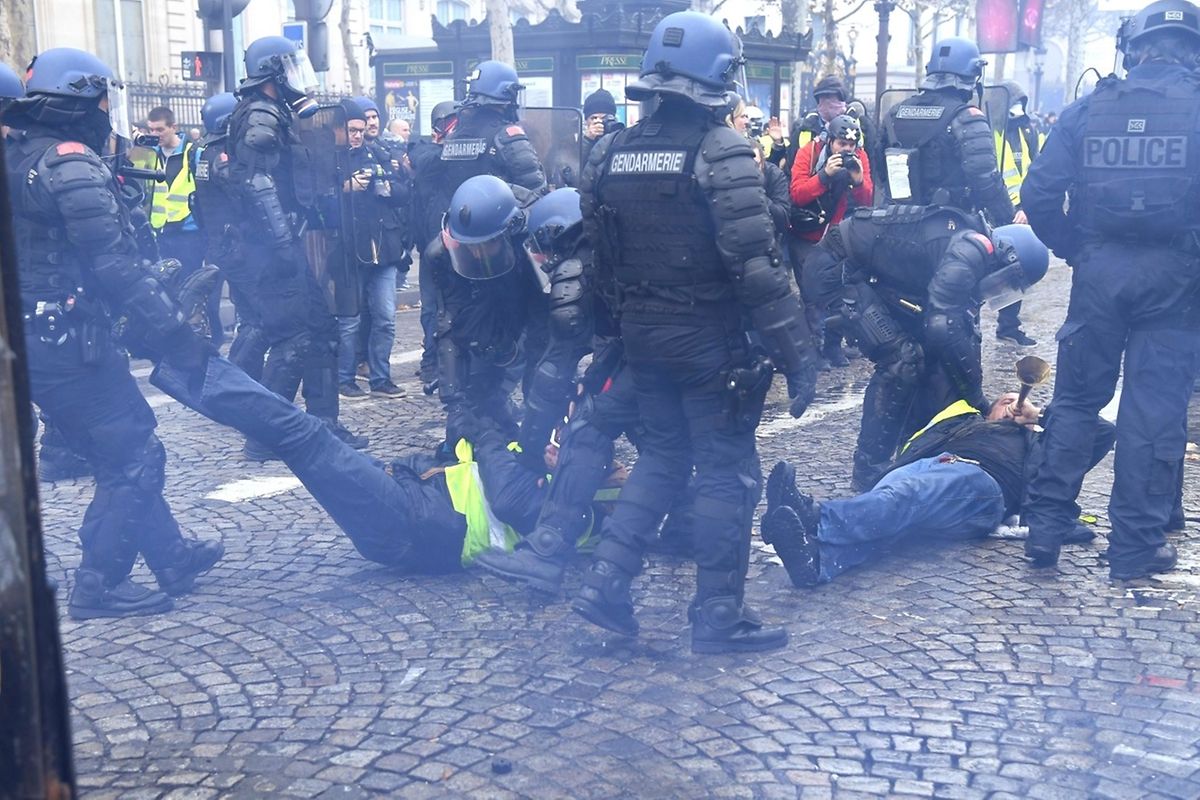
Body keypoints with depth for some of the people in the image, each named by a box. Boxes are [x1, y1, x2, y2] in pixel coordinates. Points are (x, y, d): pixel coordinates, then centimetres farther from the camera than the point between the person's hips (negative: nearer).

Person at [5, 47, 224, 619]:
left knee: (123, 452, 18)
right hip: (68, 343, -10)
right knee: (133, 458, 1)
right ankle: (99, 587, 7)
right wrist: (176, 331, -19)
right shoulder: (70, 164, -16)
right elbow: (115, 265, -21)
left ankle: (172, 556, 27)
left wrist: (160, 285, 17)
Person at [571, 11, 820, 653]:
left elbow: (599, 256, 10)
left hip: (641, 334, 6)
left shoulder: (610, 152, 4)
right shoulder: (720, 151, -16)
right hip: (708, 339, -6)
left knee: (663, 452, 21)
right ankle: (718, 614, 12)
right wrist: (796, 354, -17)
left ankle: (605, 580, 14)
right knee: (725, 469, 5)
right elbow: (756, 267, -21)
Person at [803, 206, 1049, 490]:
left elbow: (964, 327, 15)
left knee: (927, 352, 8)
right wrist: (976, 395, -19)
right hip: (833, 271, -10)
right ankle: (869, 469, -6)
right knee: (901, 359, -16)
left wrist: (973, 389, 11)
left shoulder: (969, 252, 8)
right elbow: (944, 329, -31)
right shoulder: (967, 253, -23)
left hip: (866, 274, 10)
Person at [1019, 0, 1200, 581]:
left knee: (1076, 400, 12)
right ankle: (1135, 546, 11)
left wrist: (1075, 250, 9)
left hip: (1100, 271, 2)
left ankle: (1045, 529, 14)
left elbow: (1038, 195, -3)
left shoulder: (1087, 109, 3)